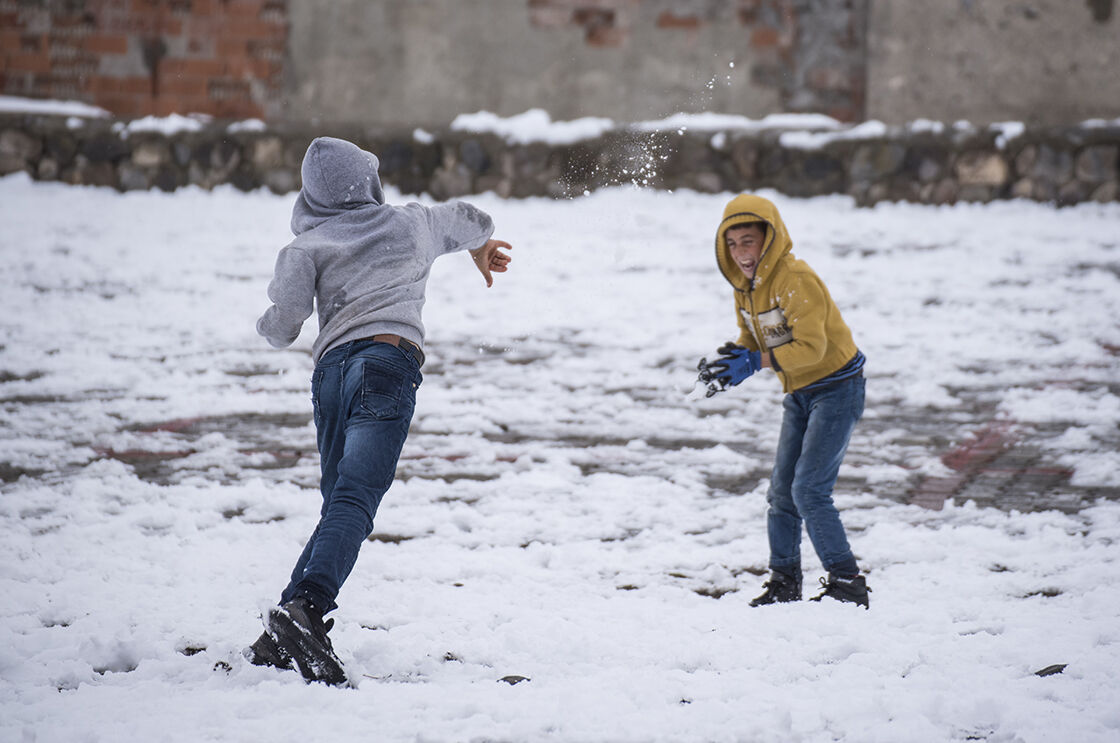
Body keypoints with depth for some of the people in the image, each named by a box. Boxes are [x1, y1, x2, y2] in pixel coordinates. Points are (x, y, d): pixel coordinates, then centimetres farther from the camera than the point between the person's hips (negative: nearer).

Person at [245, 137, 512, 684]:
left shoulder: (308, 246, 16)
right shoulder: (411, 224, 21)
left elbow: (283, 325, 4)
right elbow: (468, 221, 43)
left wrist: (271, 326, 28)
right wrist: (481, 245, 66)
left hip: (331, 366, 3)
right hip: (387, 361, -3)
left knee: (341, 503, 15)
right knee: (353, 502, -19)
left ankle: (280, 641, 7)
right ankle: (303, 609, -41)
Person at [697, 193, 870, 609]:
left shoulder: (795, 279, -22)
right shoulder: (744, 287, 5)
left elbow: (811, 347, -27)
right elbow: (752, 341, 12)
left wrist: (754, 363, -31)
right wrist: (728, 363, -10)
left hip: (836, 389, -9)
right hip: (798, 395, 9)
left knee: (809, 490, -16)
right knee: (781, 492, 9)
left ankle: (847, 583, -10)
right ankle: (784, 582, 21)